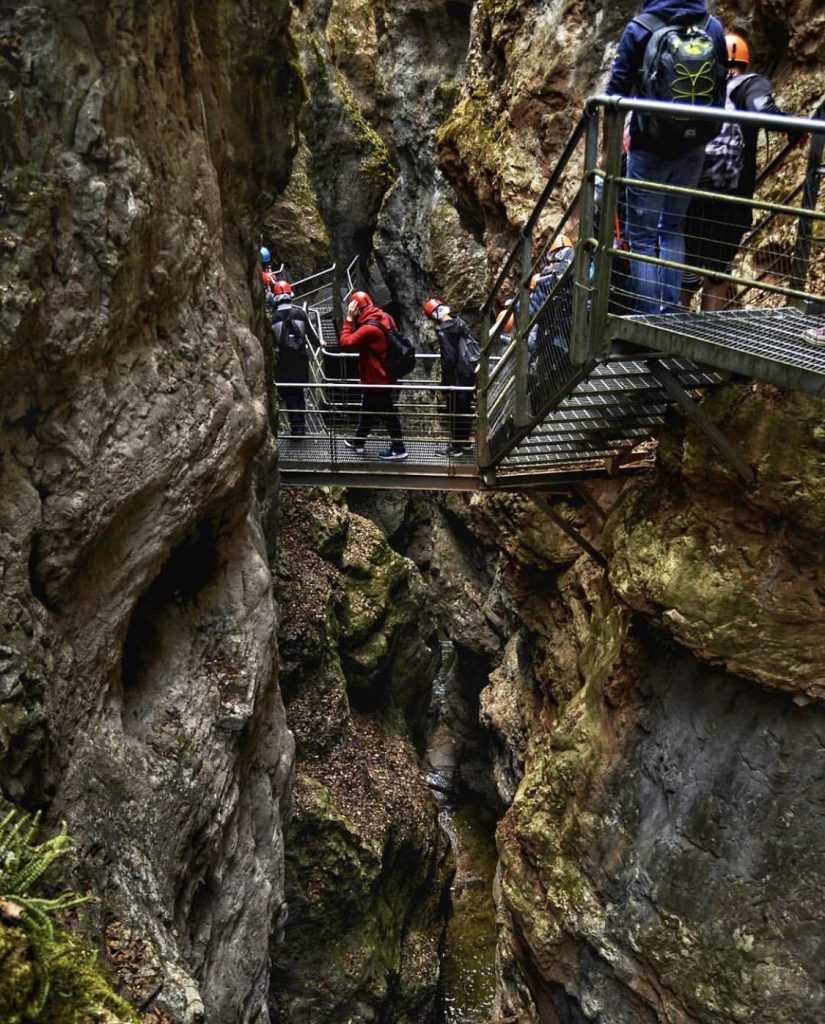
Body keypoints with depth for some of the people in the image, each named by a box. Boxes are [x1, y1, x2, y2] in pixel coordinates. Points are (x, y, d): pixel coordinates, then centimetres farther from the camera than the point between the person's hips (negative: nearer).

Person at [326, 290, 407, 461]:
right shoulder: (384, 318, 0)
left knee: (386, 413, 2)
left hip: (376, 379, -10)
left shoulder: (370, 328, -29)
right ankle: (359, 440, 38)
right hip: (383, 375, 10)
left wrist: (349, 318, -21)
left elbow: (346, 342, -24)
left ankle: (398, 449, 14)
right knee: (368, 408, 22)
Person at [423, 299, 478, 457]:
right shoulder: (460, 323, 9)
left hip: (459, 375, -9)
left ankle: (456, 447, 10)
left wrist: (445, 382, -12)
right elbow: (473, 345, 15)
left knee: (455, 411, 2)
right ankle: (464, 442, 29)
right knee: (466, 409, 18)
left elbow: (448, 358, -19)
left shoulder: (444, 331, -16)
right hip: (472, 370, 9)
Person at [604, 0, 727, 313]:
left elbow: (616, 94, -8)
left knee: (643, 235, 3)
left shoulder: (639, 30, -9)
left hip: (649, 146, -4)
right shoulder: (714, 29, 2)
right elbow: (721, 92, 9)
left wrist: (608, 148, 0)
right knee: (674, 228, 16)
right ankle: (670, 312, 14)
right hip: (693, 147, 4)